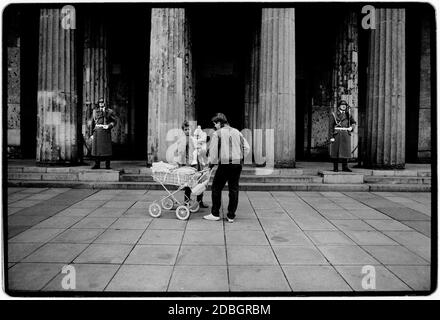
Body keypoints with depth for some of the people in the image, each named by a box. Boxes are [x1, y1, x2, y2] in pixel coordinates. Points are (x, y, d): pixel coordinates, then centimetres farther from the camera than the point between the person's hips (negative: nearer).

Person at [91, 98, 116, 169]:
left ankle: (107, 165, 2)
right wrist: (92, 133, 8)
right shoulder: (95, 111, 13)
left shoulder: (109, 111, 6)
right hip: (97, 131, 2)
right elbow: (92, 122, 13)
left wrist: (109, 126, -13)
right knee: (96, 147, 0)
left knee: (107, 148, -3)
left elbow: (114, 121, 4)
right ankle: (97, 164, 8)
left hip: (106, 131, -2)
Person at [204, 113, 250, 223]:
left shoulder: (217, 133, -2)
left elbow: (213, 151, -2)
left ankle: (215, 214, 11)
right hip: (238, 164, 5)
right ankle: (231, 216, 12)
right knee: (234, 189, 8)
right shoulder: (237, 132, 12)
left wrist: (211, 163, 11)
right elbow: (247, 148, 11)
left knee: (216, 188, 8)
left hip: (224, 164, -4)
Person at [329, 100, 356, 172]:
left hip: (346, 134, 3)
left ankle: (345, 167, 6)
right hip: (337, 134, -3)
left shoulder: (348, 115, 13)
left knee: (346, 150, 0)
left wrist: (351, 127, 1)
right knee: (335, 151, -1)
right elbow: (331, 126, -1)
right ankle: (335, 168, 5)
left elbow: (353, 122, 24)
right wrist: (332, 136, -9)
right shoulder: (334, 114, 3)